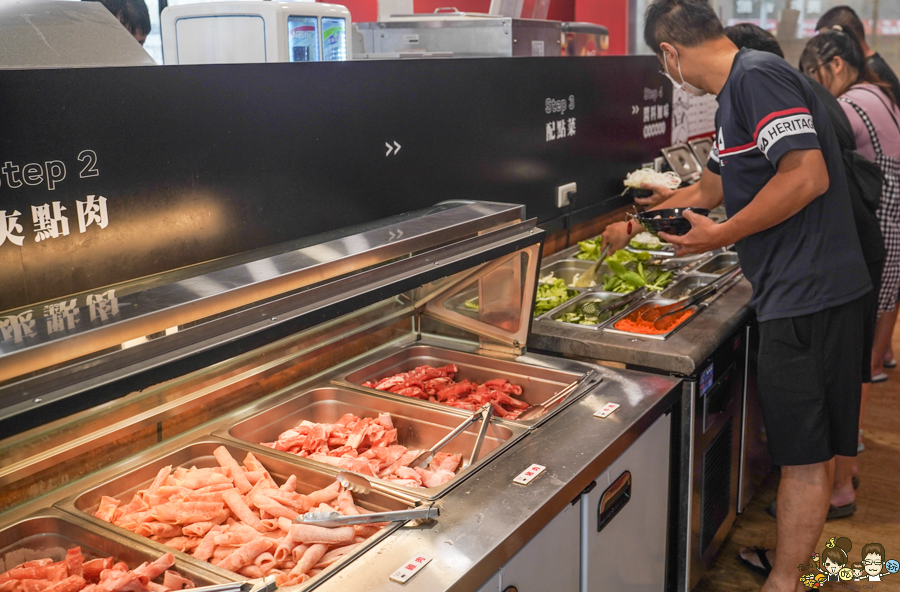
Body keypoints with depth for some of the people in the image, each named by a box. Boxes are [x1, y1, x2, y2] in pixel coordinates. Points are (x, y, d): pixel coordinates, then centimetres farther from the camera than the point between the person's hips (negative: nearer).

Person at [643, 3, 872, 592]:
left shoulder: (758, 76, -13)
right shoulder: (737, 94, 18)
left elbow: (807, 176, -23)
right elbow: (711, 190, 29)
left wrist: (722, 236, -16)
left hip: (808, 294, -10)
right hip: (805, 291, 10)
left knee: (806, 454, 0)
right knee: (813, 447, 19)